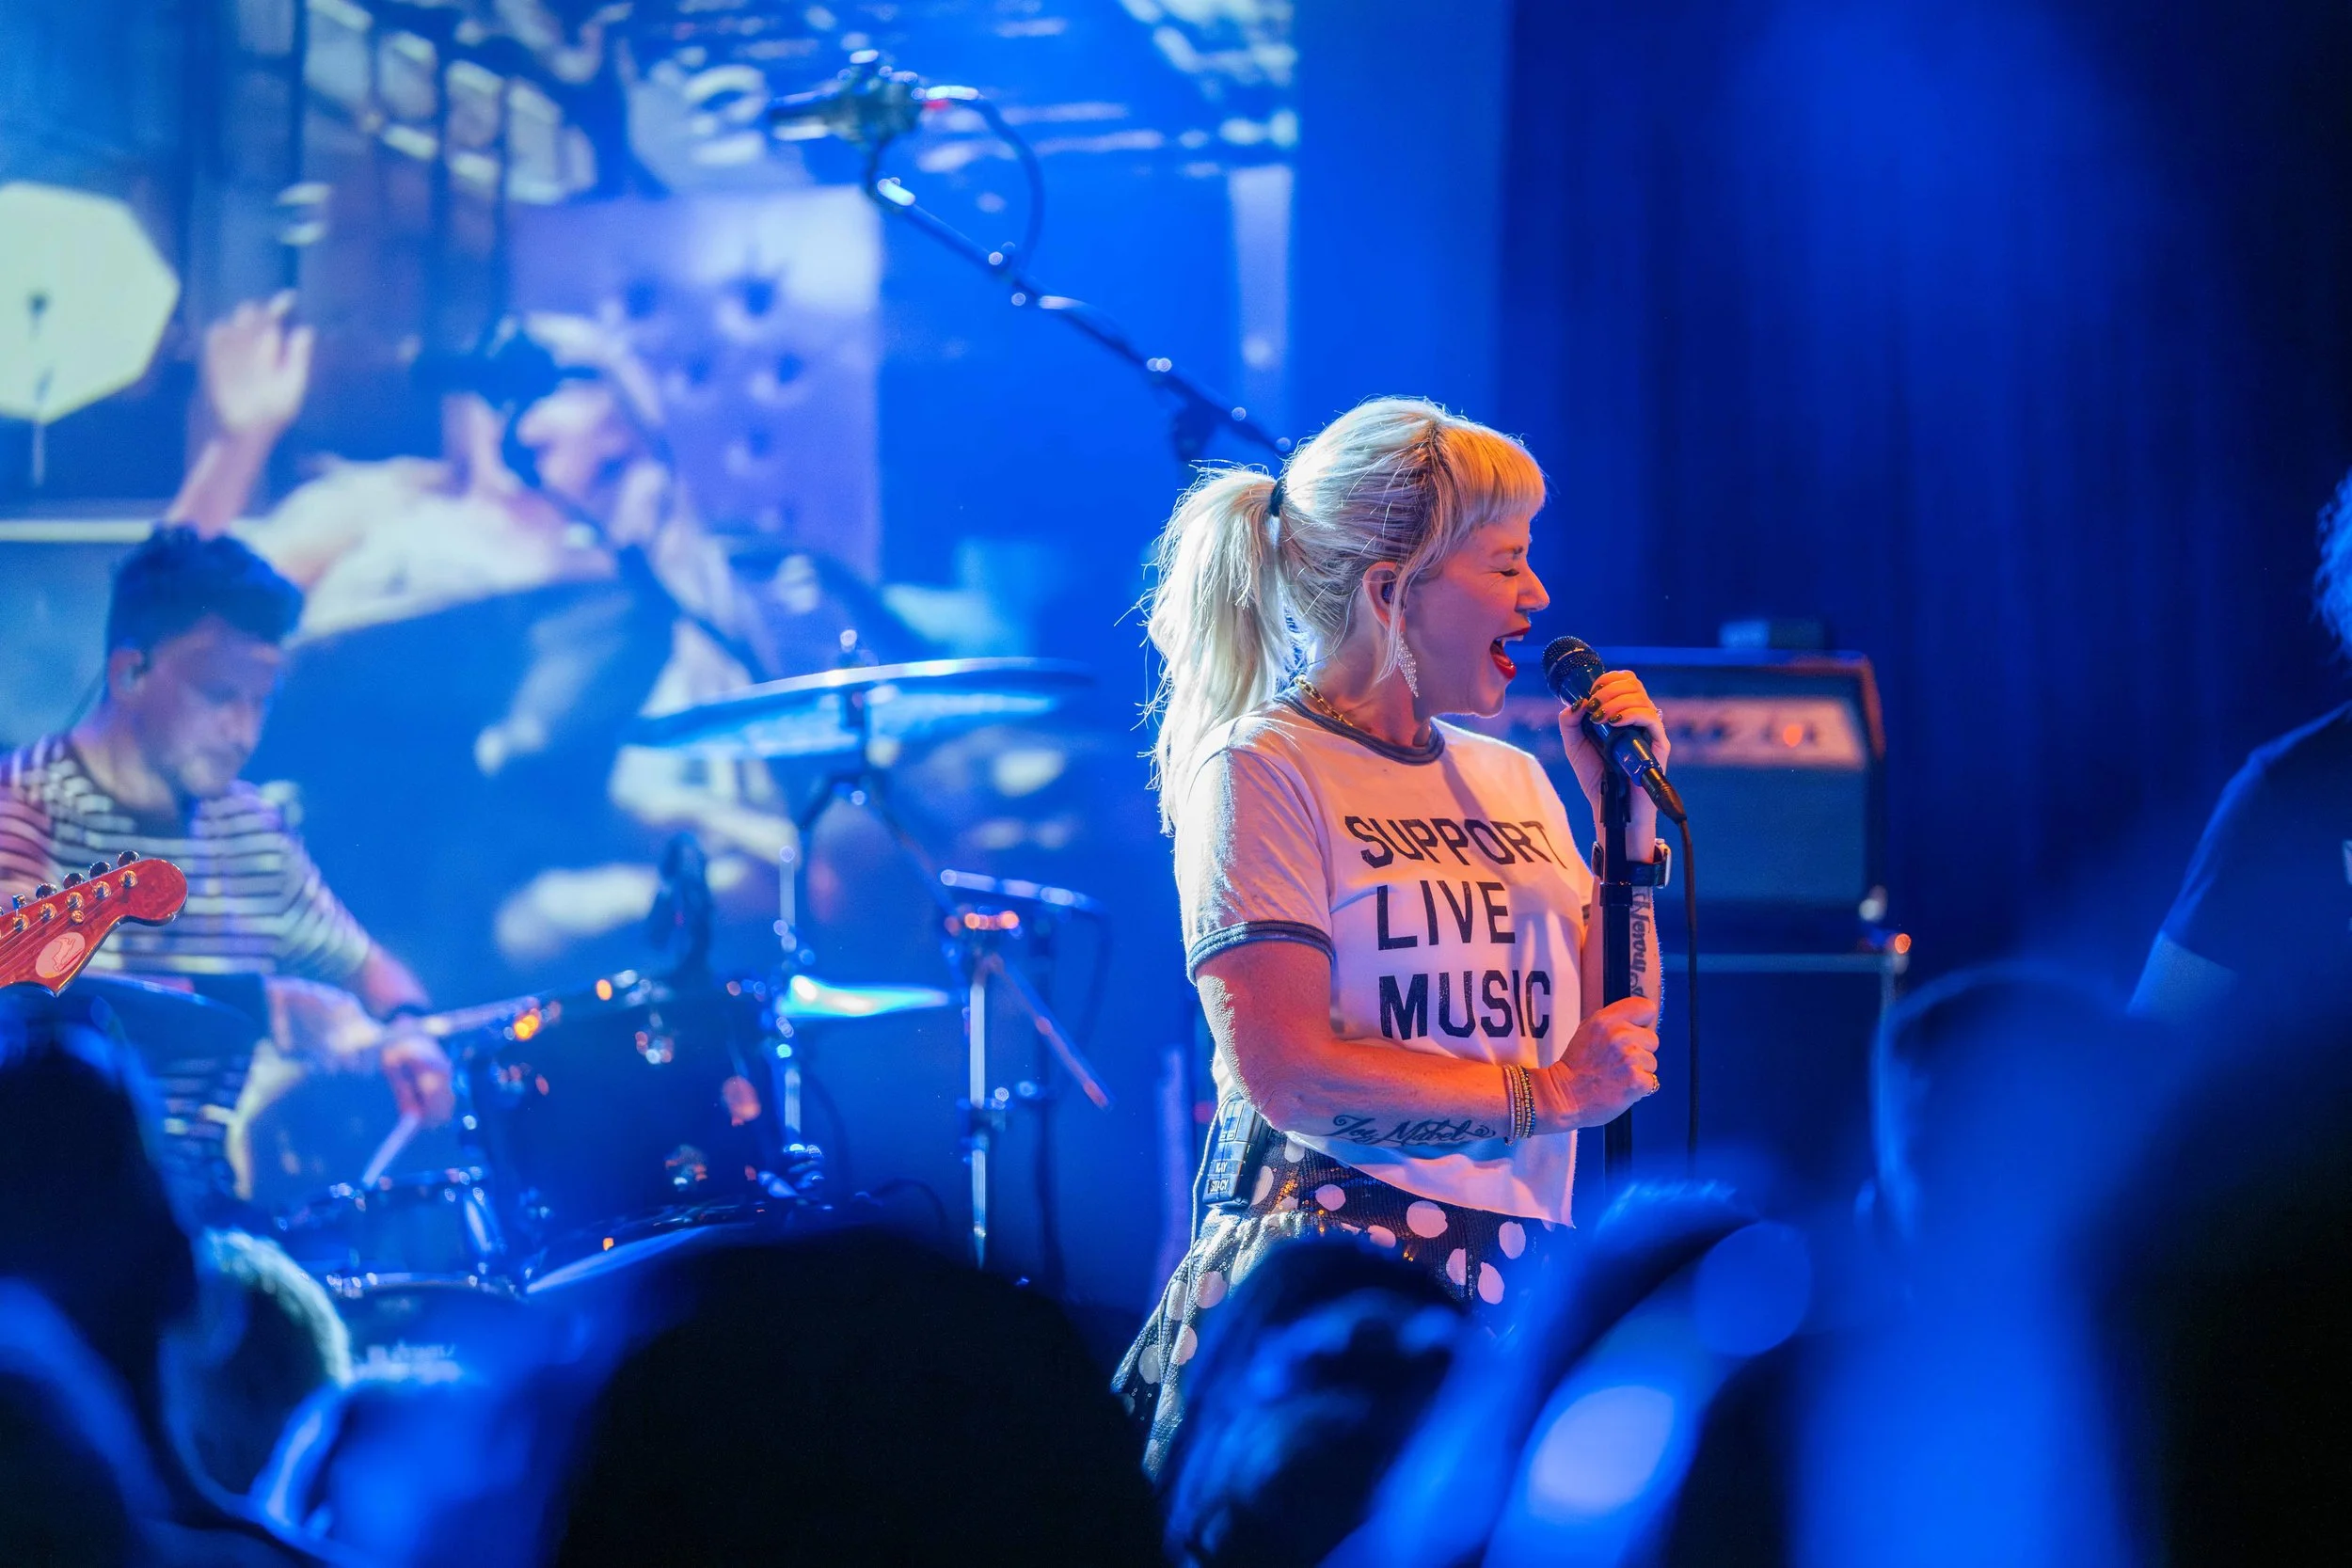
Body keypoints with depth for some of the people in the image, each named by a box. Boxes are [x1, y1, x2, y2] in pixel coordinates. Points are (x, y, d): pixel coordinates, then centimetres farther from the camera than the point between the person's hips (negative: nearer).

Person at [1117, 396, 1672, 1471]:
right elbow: (1286, 1073, -16)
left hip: (1513, 1281, 6)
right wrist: (1545, 1093, -9)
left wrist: (1628, 818, 6)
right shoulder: (1262, 768, -5)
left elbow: (1622, 1046, 13)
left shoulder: (1511, 779, 16)